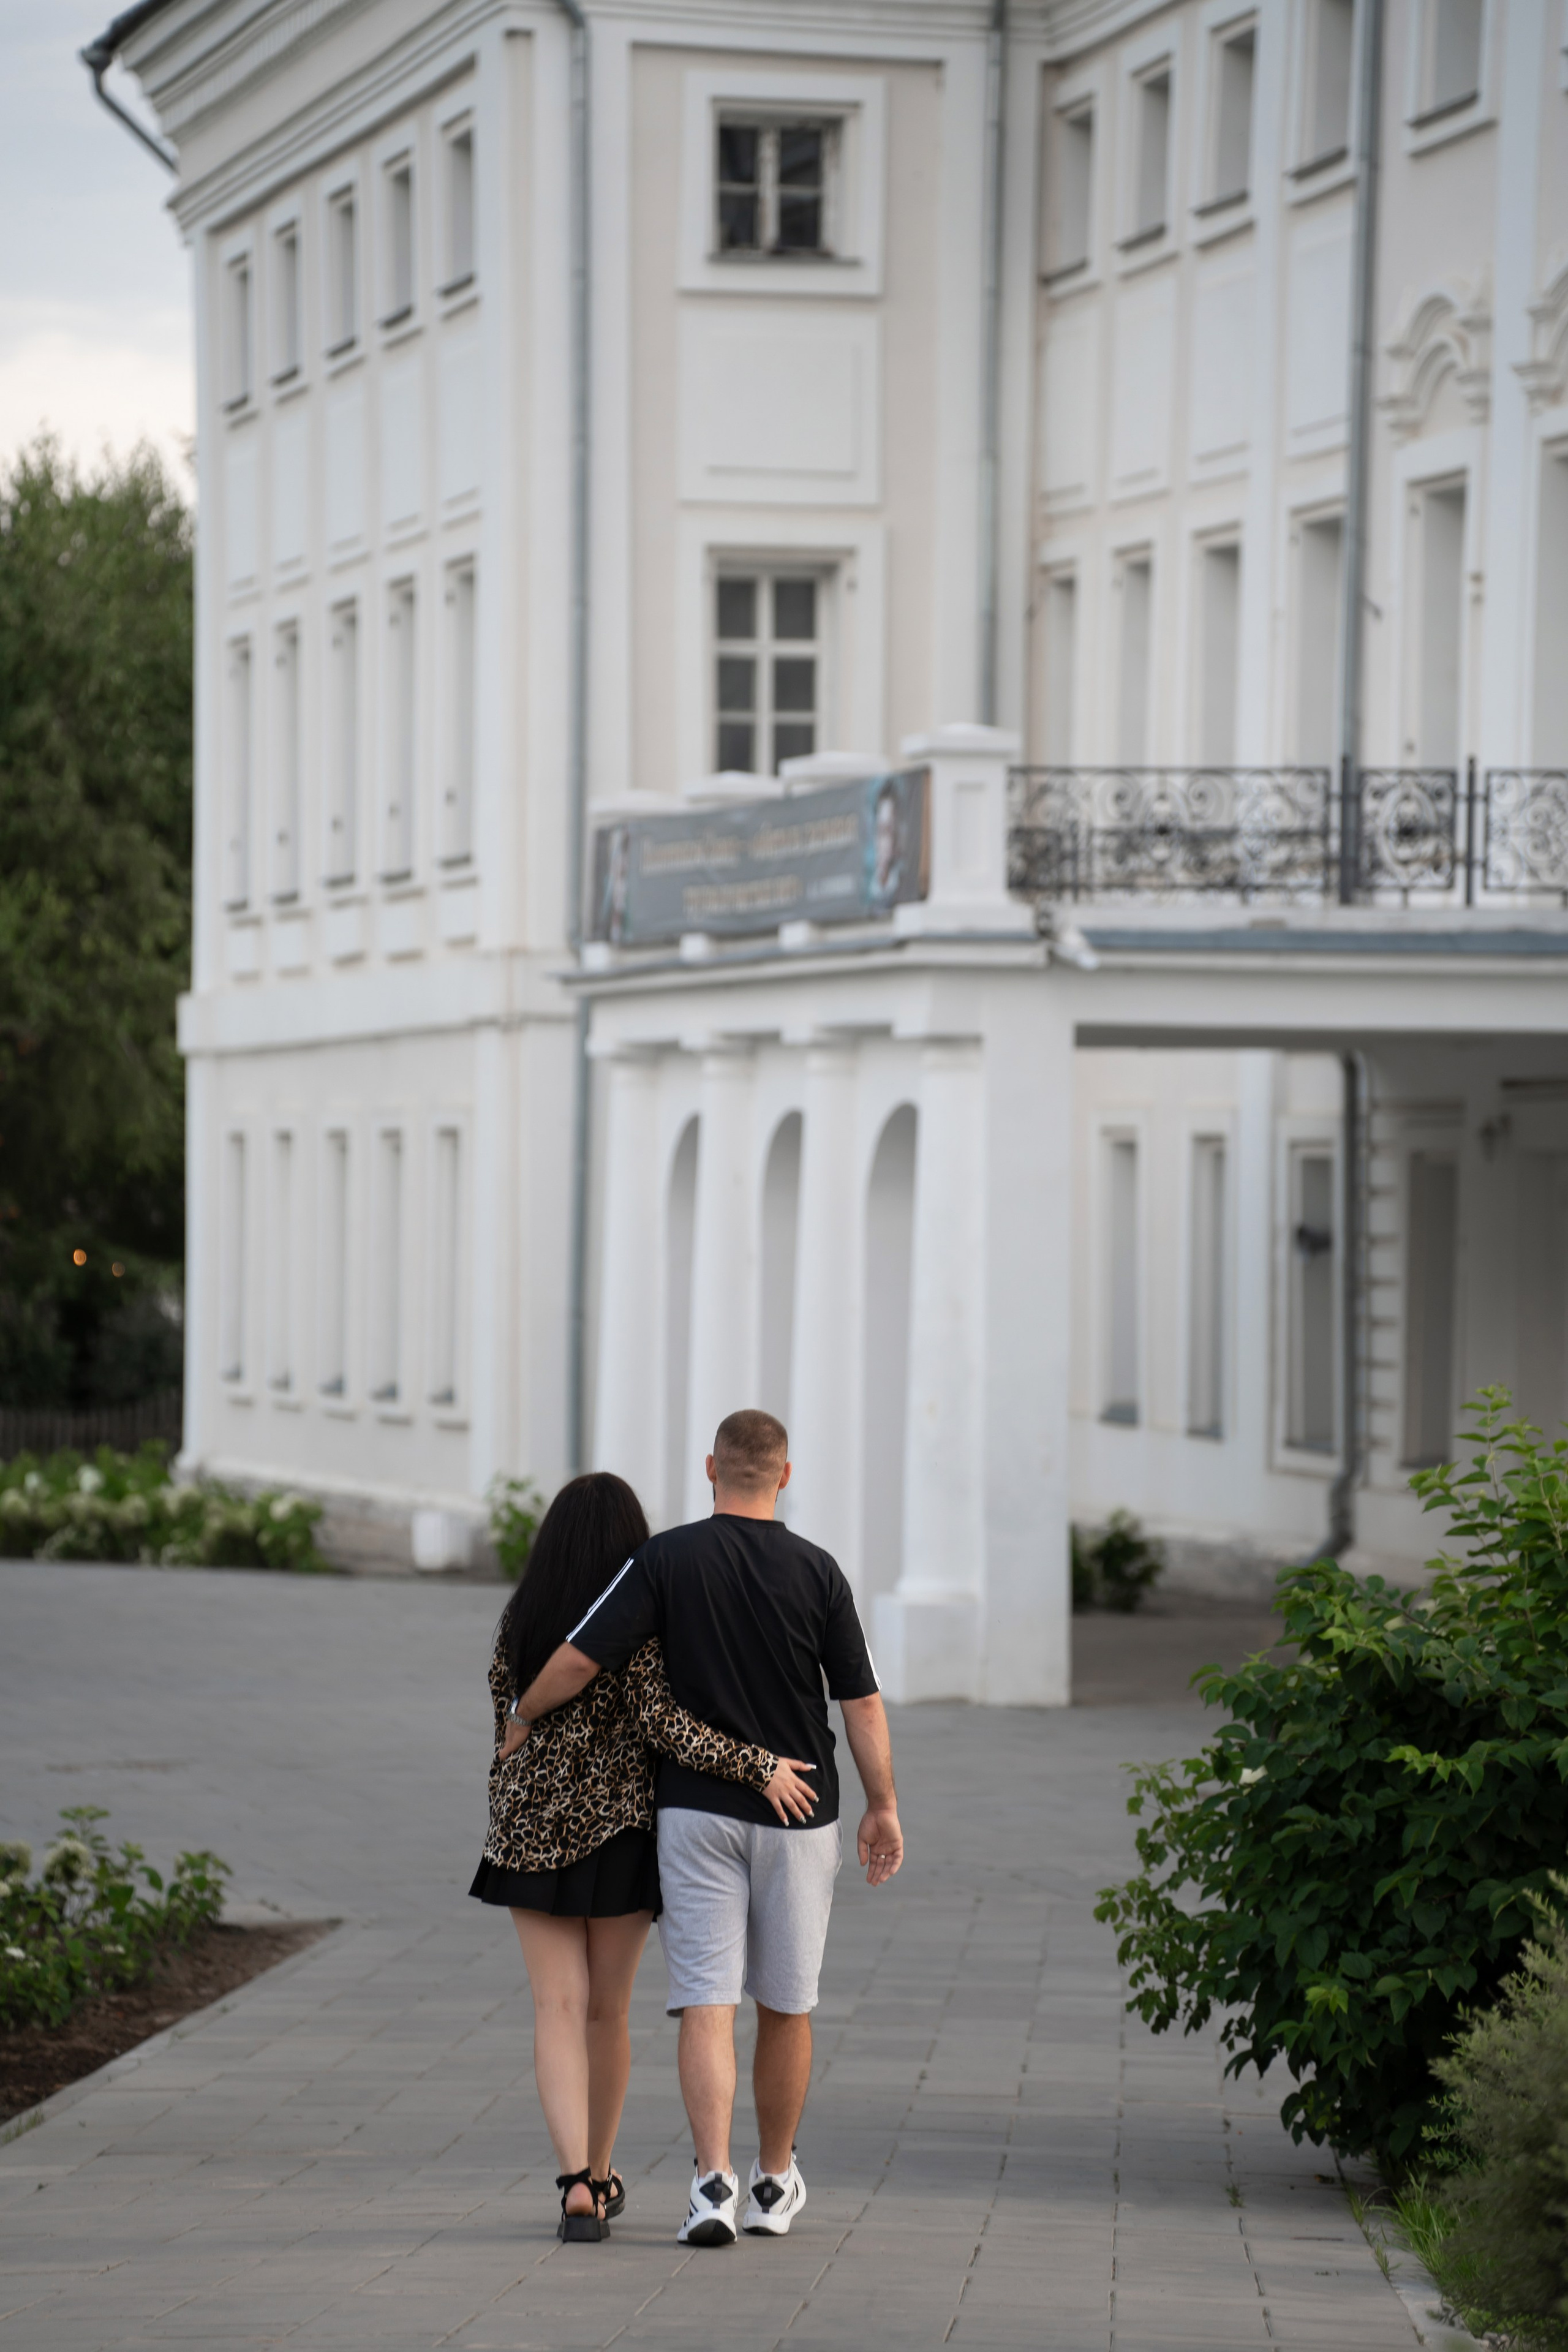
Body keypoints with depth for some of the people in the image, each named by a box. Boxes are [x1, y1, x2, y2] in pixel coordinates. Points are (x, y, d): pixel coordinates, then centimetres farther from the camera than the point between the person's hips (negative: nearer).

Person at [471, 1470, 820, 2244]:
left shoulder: (519, 1619, 2)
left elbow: (505, 1725, 8)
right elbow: (660, 1722, -19)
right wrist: (757, 1767, -17)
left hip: (532, 1826, 2)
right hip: (619, 1829, -2)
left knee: (558, 2011, -1)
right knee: (607, 2011, 13)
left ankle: (577, 2184, -17)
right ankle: (600, 2175, 27)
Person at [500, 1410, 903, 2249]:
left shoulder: (666, 1561, -6)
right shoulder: (817, 1572, -3)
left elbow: (578, 1659, -10)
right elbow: (862, 1702, -1)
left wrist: (521, 1719, 8)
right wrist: (883, 1808, 8)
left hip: (695, 1810, -1)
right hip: (797, 1816, 1)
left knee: (706, 2002, -4)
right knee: (785, 2005, 13)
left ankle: (713, 2179, -19)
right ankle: (774, 2182, 24)